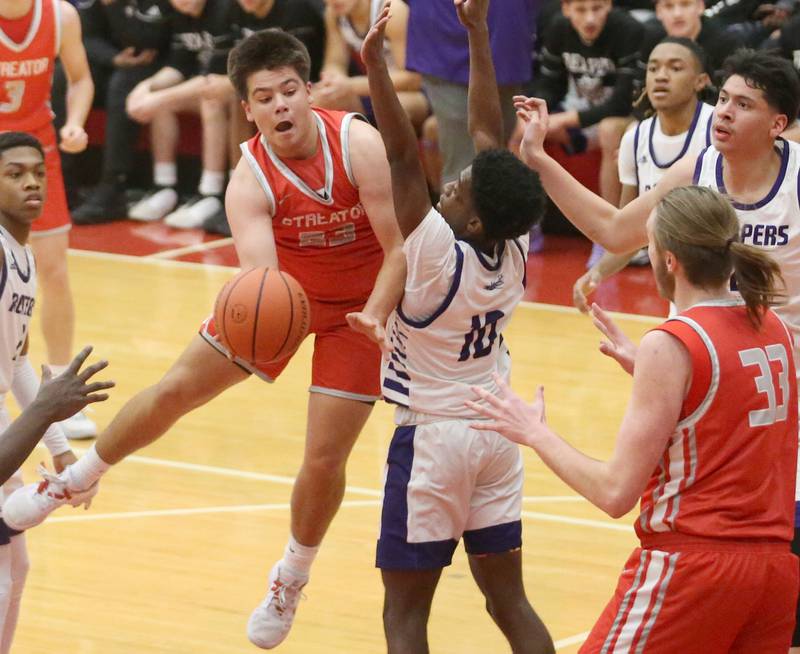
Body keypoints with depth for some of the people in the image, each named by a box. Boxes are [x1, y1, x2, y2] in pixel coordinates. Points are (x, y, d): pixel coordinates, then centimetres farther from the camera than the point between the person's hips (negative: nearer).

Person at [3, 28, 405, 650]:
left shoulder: (358, 143, -29)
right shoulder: (250, 181, -25)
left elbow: (401, 246, -25)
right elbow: (260, 271, -37)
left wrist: (375, 314, -38)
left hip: (359, 306, -2)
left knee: (325, 457, -4)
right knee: (175, 391, 4)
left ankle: (293, 577, 24)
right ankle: (77, 477, 31)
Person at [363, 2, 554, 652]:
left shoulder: (441, 255, -21)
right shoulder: (515, 250, -5)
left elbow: (405, 157, -27)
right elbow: (489, 132, 1)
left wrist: (376, 66, -27)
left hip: (432, 436, -6)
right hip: (498, 433, 7)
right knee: (509, 599, 11)